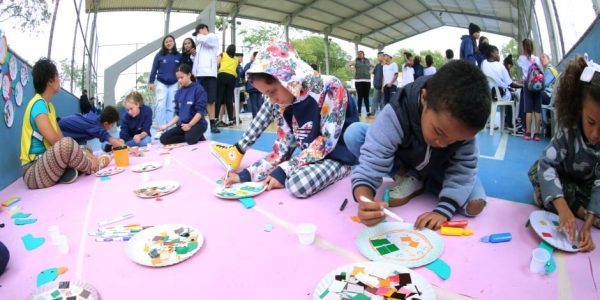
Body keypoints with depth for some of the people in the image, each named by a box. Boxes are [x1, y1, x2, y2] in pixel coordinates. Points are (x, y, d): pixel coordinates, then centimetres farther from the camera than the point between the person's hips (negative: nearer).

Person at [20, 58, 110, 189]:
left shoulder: (49, 105, 13)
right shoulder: (38, 104, -15)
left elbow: (60, 137, 9)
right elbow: (55, 140, -24)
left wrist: (83, 153, -3)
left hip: (46, 161, 9)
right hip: (34, 171, -9)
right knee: (67, 144, -33)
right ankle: (92, 166, -9)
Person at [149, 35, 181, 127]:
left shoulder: (178, 55, 1)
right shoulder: (159, 55, -3)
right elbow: (154, 69, 0)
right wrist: (151, 82, -1)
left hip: (174, 84, 2)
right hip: (161, 83, -2)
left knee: (171, 107, 4)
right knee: (161, 106, -5)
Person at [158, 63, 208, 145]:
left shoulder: (198, 89, -7)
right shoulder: (179, 93, 12)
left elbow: (200, 111, -13)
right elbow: (177, 114, 15)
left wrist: (189, 125, -22)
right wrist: (167, 125, 3)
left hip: (197, 123, -6)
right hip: (182, 125, 7)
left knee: (190, 139, -36)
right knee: (164, 139, -11)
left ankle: (198, 136, -2)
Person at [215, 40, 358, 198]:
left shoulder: (330, 88, -21)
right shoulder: (284, 105, -2)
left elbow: (326, 142, -23)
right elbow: (282, 149, 0)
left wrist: (283, 172, -23)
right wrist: (245, 175, -11)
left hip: (338, 157, -6)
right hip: (310, 156, 7)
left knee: (298, 183, -32)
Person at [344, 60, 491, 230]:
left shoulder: (463, 123, -29)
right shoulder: (395, 117, -38)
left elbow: (464, 167, -25)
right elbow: (370, 168, -41)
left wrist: (443, 210, -38)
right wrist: (365, 202, -61)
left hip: (439, 170, 1)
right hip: (404, 164, 0)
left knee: (474, 205, -27)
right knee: (354, 133, -25)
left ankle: (424, 183, 3)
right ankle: (409, 179, -10)